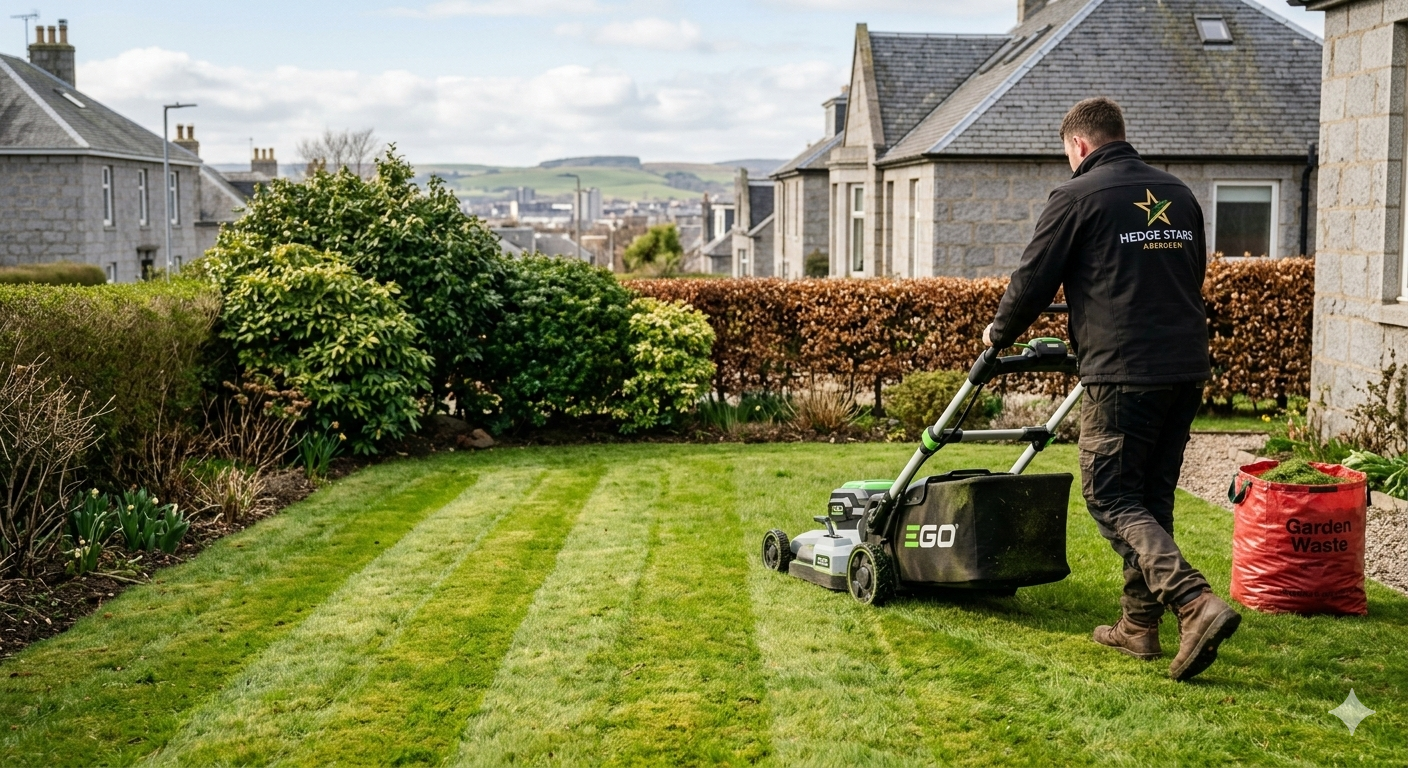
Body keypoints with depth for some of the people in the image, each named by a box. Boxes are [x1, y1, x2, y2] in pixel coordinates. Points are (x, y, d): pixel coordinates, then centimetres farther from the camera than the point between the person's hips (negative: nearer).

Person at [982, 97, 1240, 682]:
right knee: (1152, 499, 15)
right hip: (1187, 369, 7)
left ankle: (1197, 604, -17)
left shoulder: (1077, 197, -4)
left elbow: (1034, 279, 0)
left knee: (1113, 500, -1)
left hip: (1123, 375, -7)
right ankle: (1140, 624, 21)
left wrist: (999, 335, 18)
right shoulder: (1179, 195, 16)